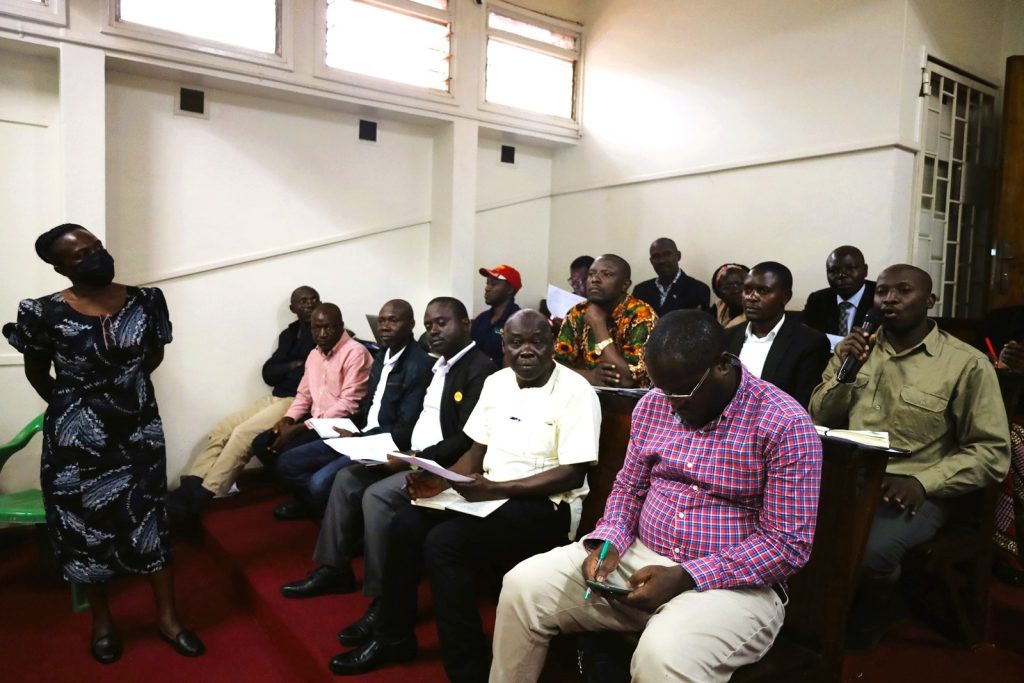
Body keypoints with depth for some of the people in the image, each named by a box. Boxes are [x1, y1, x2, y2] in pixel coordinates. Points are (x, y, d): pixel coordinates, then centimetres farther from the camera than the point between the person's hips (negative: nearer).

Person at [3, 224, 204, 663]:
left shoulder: (146, 301, -6)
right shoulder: (45, 313, -13)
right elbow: (37, 375, 3)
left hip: (140, 430, 2)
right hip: (78, 438, -2)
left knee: (149, 519, 9)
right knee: (85, 524, 11)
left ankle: (168, 618, 21)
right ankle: (101, 619, 32)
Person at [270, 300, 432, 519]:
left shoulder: (420, 365, -17)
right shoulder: (381, 358, 13)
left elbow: (405, 428, -20)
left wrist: (357, 437, -17)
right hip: (361, 435, 9)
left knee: (320, 481, -26)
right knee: (287, 462, 6)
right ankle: (313, 503, 30)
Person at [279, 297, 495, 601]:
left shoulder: (481, 368, -15)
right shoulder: (438, 366, 16)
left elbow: (467, 440, -22)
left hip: (445, 466, -10)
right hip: (414, 459, 10)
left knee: (377, 495, -24)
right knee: (347, 478, 4)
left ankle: (383, 597, -11)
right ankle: (334, 569, 14)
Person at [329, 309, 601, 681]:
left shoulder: (575, 391, -13)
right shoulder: (496, 382, 8)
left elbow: (573, 473, -18)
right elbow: (477, 451, 12)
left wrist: (495, 488, -25)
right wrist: (441, 479, -8)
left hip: (546, 505, -7)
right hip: (488, 492, 7)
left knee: (444, 542, -25)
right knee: (406, 524, -9)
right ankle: (394, 637, 13)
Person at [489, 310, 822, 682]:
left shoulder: (786, 425, -15)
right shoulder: (652, 405, 2)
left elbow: (788, 543, -16)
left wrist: (685, 578, -22)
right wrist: (608, 543, -8)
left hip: (731, 582, -5)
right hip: (638, 557, 5)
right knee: (522, 586, -9)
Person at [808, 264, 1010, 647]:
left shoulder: (967, 364, -1)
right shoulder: (857, 348, 12)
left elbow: (992, 451, -3)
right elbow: (821, 421, 11)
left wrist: (922, 482, -18)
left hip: (909, 492, -3)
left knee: (868, 551, -33)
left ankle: (864, 625, 1)